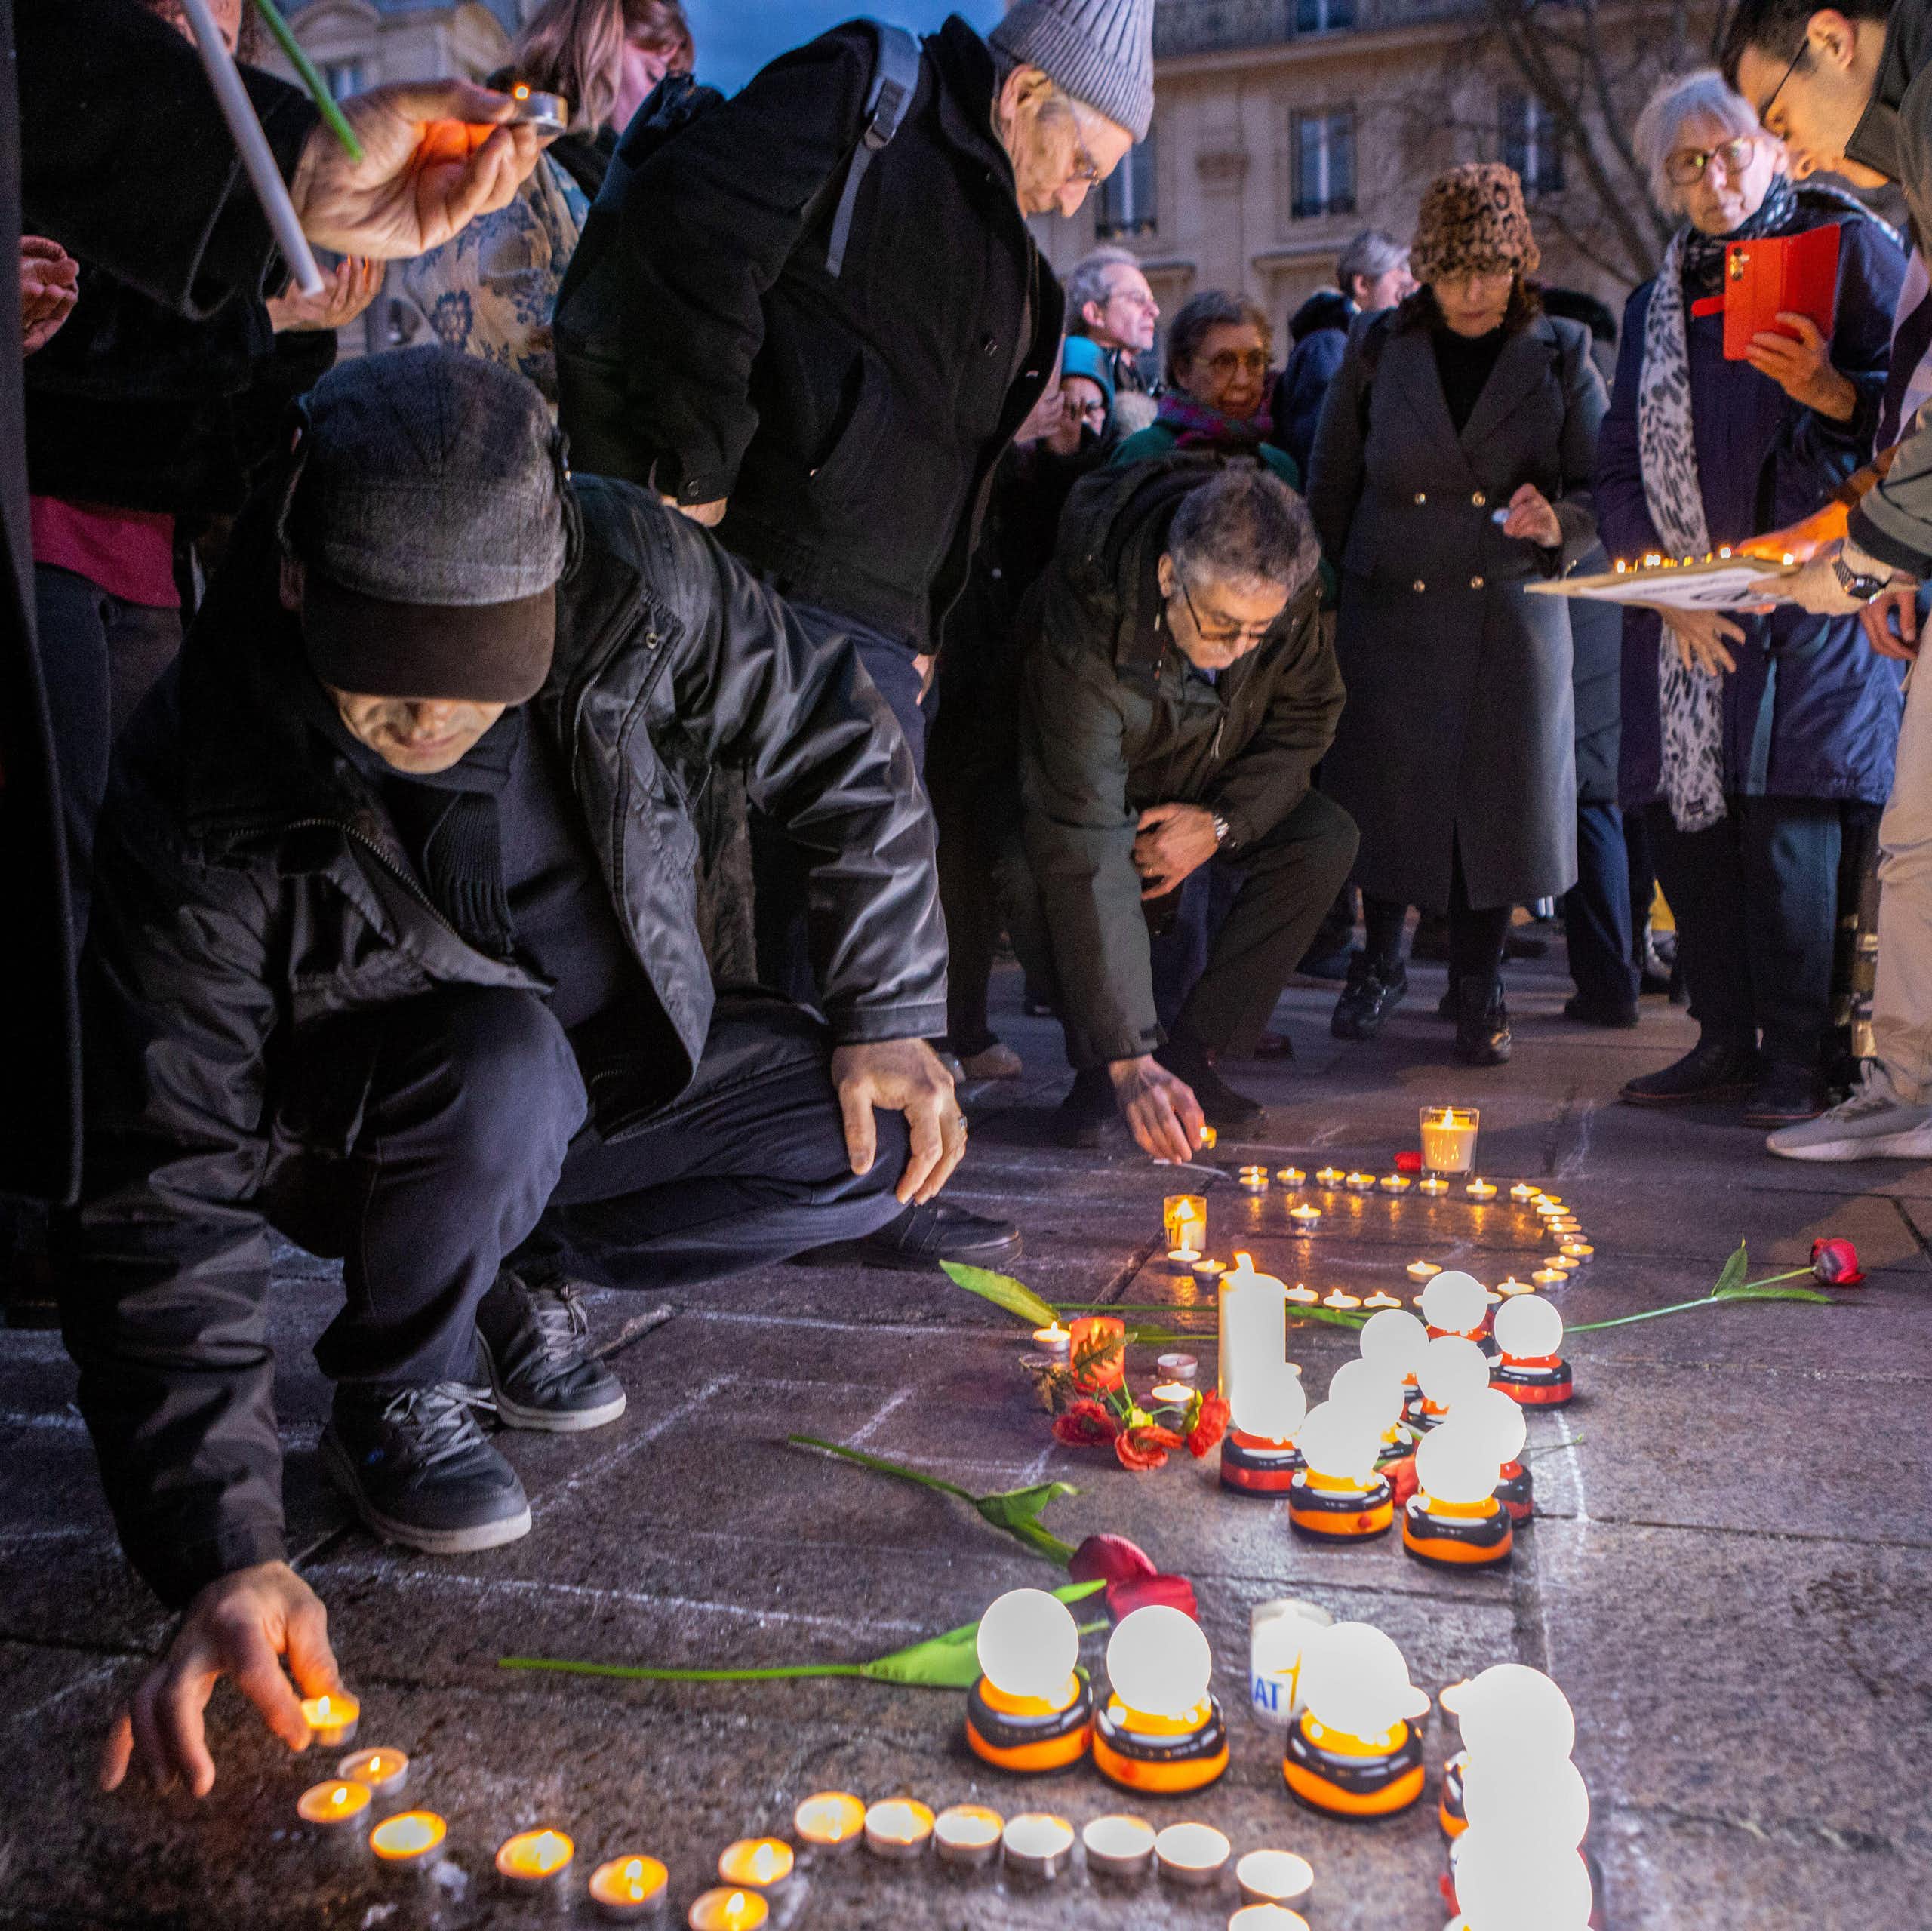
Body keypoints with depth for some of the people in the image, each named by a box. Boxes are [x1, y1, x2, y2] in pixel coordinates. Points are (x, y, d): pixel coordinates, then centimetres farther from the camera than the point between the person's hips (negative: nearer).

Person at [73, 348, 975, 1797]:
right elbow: (165, 1200, -30)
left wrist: (891, 1015, -10)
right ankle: (393, 1394, -6)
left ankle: (528, 1274, 5)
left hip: (618, 1061, 4)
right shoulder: (204, 795, -30)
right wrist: (225, 1550, -39)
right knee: (503, 1067, -37)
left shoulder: (636, 580, -24)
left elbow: (844, 751, -7)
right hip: (354, 1132, -3)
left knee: (886, 1140, -15)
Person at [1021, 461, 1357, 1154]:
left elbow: (1308, 713, -7)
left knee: (1324, 840, -22)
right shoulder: (1084, 634, -40)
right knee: (1034, 868, -35)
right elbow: (1086, 859, -44)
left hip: (1209, 791, 4)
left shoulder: (1283, 589, -26)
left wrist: (1221, 823, -25)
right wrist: (1128, 1061, -48)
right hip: (1099, 798, -4)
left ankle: (1190, 1060, -13)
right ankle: (1101, 1071, -11)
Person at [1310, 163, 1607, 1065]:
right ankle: (1379, 962, 27)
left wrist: (1557, 524, -21)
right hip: (1390, 611, 1)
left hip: (1511, 614, 0)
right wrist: (1330, 593, 6)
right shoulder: (1376, 348, 5)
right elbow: (1330, 487, 10)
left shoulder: (1561, 354, 4)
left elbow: (1601, 487, 1)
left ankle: (1477, 984, 19)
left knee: (1499, 794, 1)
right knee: (1385, 788, 3)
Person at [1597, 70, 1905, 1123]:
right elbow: (1619, 463, 17)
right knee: (1682, 814, 0)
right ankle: (1727, 1038, 11)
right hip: (1685, 606, 5)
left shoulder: (1851, 247, 7)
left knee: (1788, 813, -13)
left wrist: (1826, 388, -19)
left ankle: (1799, 1057, -4)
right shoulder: (1655, 303, 20)